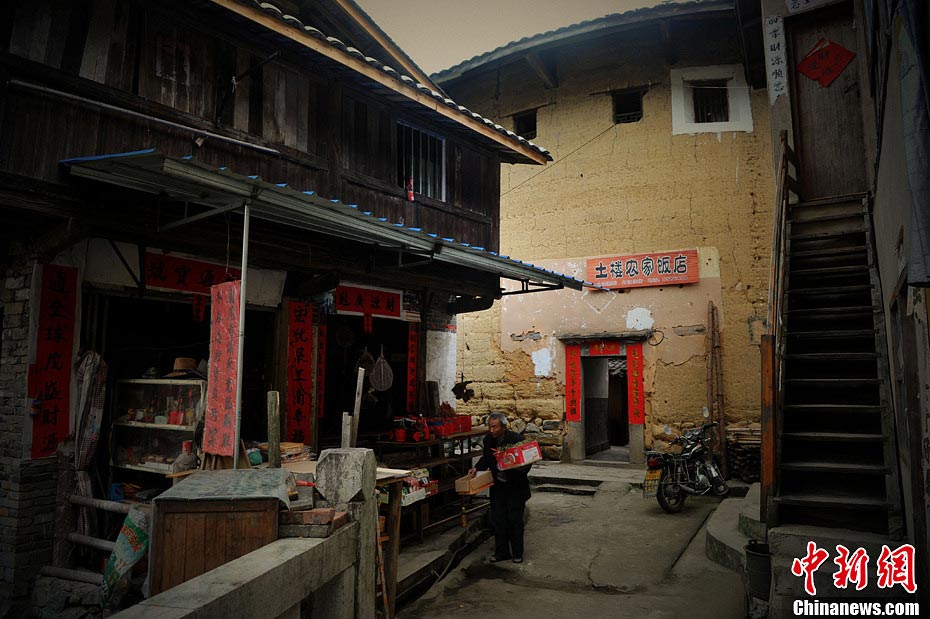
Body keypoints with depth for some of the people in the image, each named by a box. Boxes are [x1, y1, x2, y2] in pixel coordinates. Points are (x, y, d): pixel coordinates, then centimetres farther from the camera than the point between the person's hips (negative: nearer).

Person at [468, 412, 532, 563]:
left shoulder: (516, 439, -19)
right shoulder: (488, 440, -3)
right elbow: (486, 458, 15)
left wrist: (516, 469, -31)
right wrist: (476, 468, -1)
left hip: (515, 486, -5)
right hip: (498, 486, 5)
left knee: (515, 519, 2)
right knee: (498, 519, 7)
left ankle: (517, 553, 18)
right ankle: (502, 552, 21)